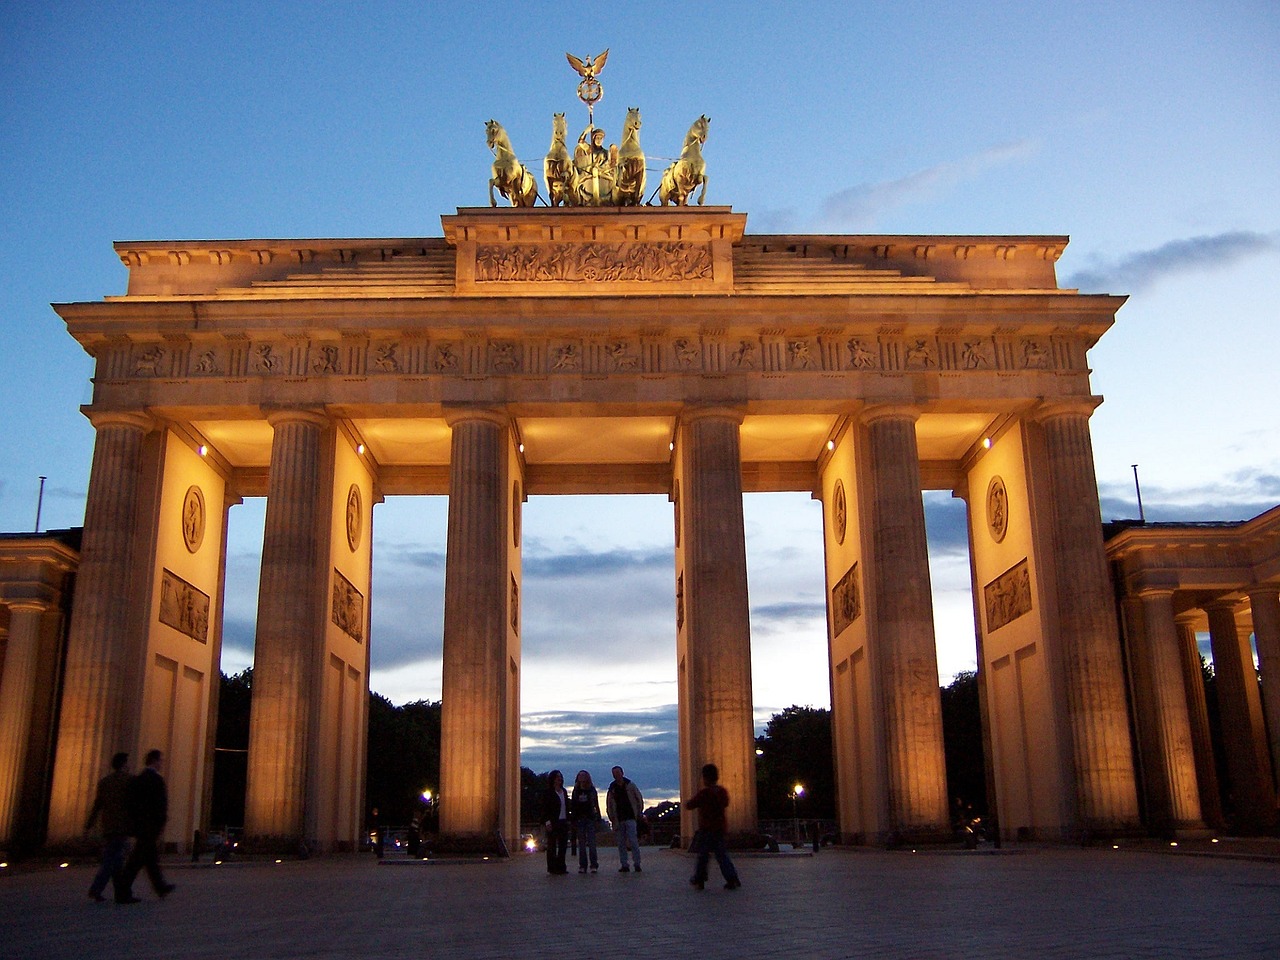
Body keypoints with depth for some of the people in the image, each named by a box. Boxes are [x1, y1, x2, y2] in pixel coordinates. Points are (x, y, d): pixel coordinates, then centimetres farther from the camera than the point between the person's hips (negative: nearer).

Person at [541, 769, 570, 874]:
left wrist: (568, 820, 12)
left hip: (563, 822, 6)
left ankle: (561, 867, 11)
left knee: (563, 845, 5)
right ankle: (552, 867, 4)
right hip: (553, 822, -6)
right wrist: (547, 822, -15)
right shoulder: (548, 792, -5)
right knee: (552, 845, 0)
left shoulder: (564, 791, 15)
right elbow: (544, 808, -8)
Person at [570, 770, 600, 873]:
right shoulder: (576, 791, 7)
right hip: (579, 819, 1)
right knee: (581, 843, 2)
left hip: (590, 818, -1)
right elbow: (572, 806, 7)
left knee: (591, 842, -7)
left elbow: (596, 805, 7)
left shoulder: (592, 790, 5)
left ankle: (594, 865, -6)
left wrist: (598, 818, 0)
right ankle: (582, 866, 5)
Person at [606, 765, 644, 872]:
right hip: (618, 819, 3)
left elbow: (639, 799, 8)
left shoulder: (630, 785, 2)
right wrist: (611, 817, 8)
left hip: (630, 818, -3)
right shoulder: (612, 788, 8)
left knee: (633, 841, -10)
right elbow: (609, 804, 15)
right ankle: (624, 865, 9)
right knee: (621, 843, 4)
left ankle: (637, 864, -6)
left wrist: (639, 813, 4)